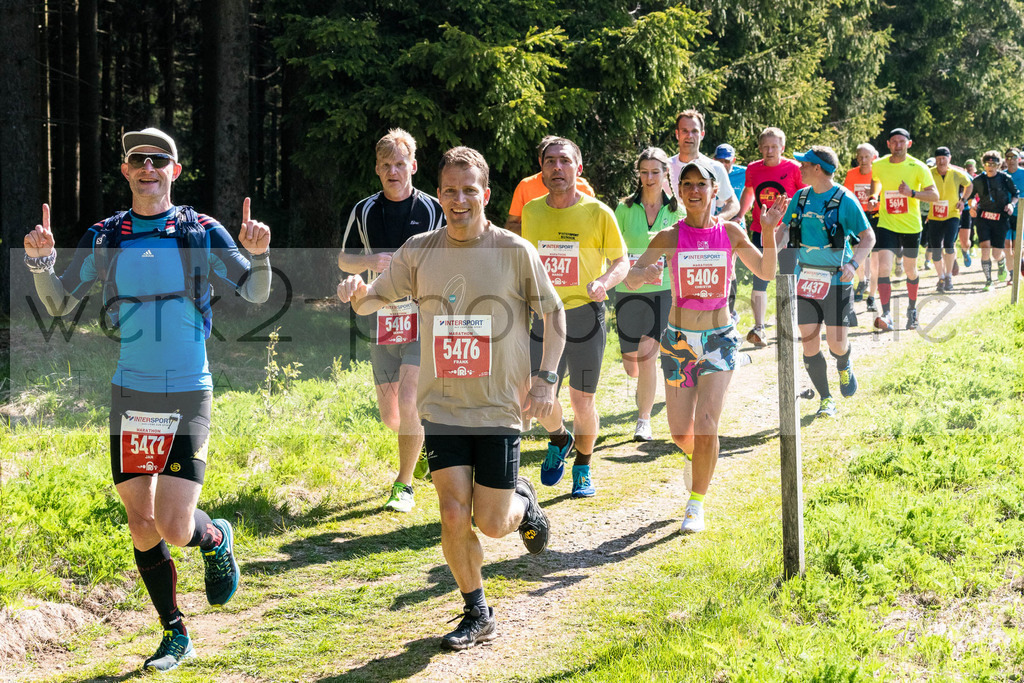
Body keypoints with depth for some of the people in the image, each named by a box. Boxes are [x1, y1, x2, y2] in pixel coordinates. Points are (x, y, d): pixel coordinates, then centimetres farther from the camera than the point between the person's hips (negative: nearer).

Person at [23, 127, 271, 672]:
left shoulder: (201, 232, -1)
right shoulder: (104, 238, 5)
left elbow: (255, 294, 0)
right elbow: (59, 304, 9)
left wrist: (258, 256, -20)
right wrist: (40, 262, -9)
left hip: (188, 395, -3)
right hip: (129, 396, 3)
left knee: (174, 528, -11)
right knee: (141, 526, 5)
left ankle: (216, 538, 25)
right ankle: (175, 635, 21)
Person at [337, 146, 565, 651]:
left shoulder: (514, 251, -4)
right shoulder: (420, 251, 2)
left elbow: (553, 313, 5)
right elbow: (375, 298, 9)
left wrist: (546, 378, -5)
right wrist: (357, 291, -16)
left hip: (499, 409, -2)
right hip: (442, 407, 2)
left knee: (492, 526, -1)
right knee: (454, 516, -7)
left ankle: (521, 501, 36)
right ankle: (477, 615, 15)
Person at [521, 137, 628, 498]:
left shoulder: (598, 213, -5)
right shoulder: (531, 211, 6)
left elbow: (621, 262, 1)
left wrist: (603, 282, -19)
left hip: (585, 315, -2)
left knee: (583, 403, 3)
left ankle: (583, 468, 26)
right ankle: (558, 440, 28)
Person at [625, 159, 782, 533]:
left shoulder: (730, 233, -1)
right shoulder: (669, 237, -4)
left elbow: (766, 272, 1)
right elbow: (630, 278, -8)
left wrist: (769, 231, -11)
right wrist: (642, 274, -32)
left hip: (720, 339, -1)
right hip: (678, 339, 1)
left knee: (706, 425, -14)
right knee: (680, 433, 4)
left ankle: (696, 503, 1)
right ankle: (698, 457, 42)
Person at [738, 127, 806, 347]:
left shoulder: (793, 169, -7)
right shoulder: (753, 169, 3)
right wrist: (738, 217, 13)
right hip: (761, 232, 2)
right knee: (759, 280, -9)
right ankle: (759, 329, -11)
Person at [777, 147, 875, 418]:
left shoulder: (845, 200, -9)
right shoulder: (800, 198, 7)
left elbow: (868, 236, -5)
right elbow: (784, 230, 15)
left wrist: (853, 264, -20)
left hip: (836, 281, -4)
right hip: (805, 279, 4)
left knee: (836, 342, -6)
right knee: (809, 342, 0)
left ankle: (844, 366, 32)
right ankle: (825, 399, 15)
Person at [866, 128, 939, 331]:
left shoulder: (918, 168, -8)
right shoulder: (878, 165, -1)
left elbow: (934, 195, -11)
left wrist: (912, 193, -26)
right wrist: (873, 197, 4)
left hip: (911, 226, 0)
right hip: (886, 225, 0)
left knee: (910, 270, 13)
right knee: (884, 267, -18)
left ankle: (912, 309, 37)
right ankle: (886, 315, -22)